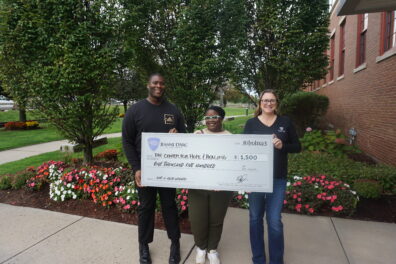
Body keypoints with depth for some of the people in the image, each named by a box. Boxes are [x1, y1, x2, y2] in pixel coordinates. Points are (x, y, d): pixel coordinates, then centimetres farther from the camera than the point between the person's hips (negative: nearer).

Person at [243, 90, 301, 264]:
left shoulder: (285, 122, 3)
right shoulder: (251, 123, 2)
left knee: (274, 221, 1)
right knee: (255, 218, 12)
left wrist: (283, 146, -15)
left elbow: (297, 147, 5)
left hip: (278, 178, -1)